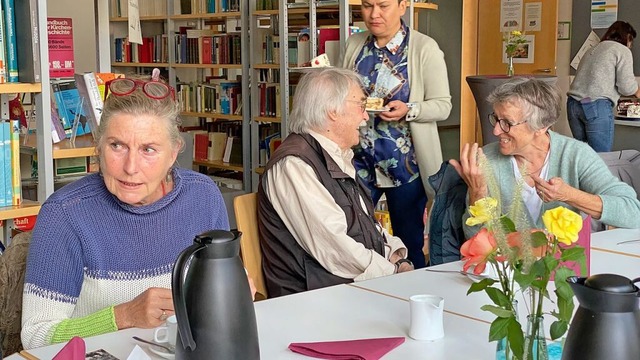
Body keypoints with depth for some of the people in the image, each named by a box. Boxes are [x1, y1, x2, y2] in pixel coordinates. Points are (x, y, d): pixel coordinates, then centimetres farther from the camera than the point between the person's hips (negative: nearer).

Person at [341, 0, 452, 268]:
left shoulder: (425, 48, -7)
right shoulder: (354, 44, 7)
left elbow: (443, 106, -6)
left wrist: (408, 110, -23)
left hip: (405, 163, -3)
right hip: (360, 160, 4)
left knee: (409, 244, 8)